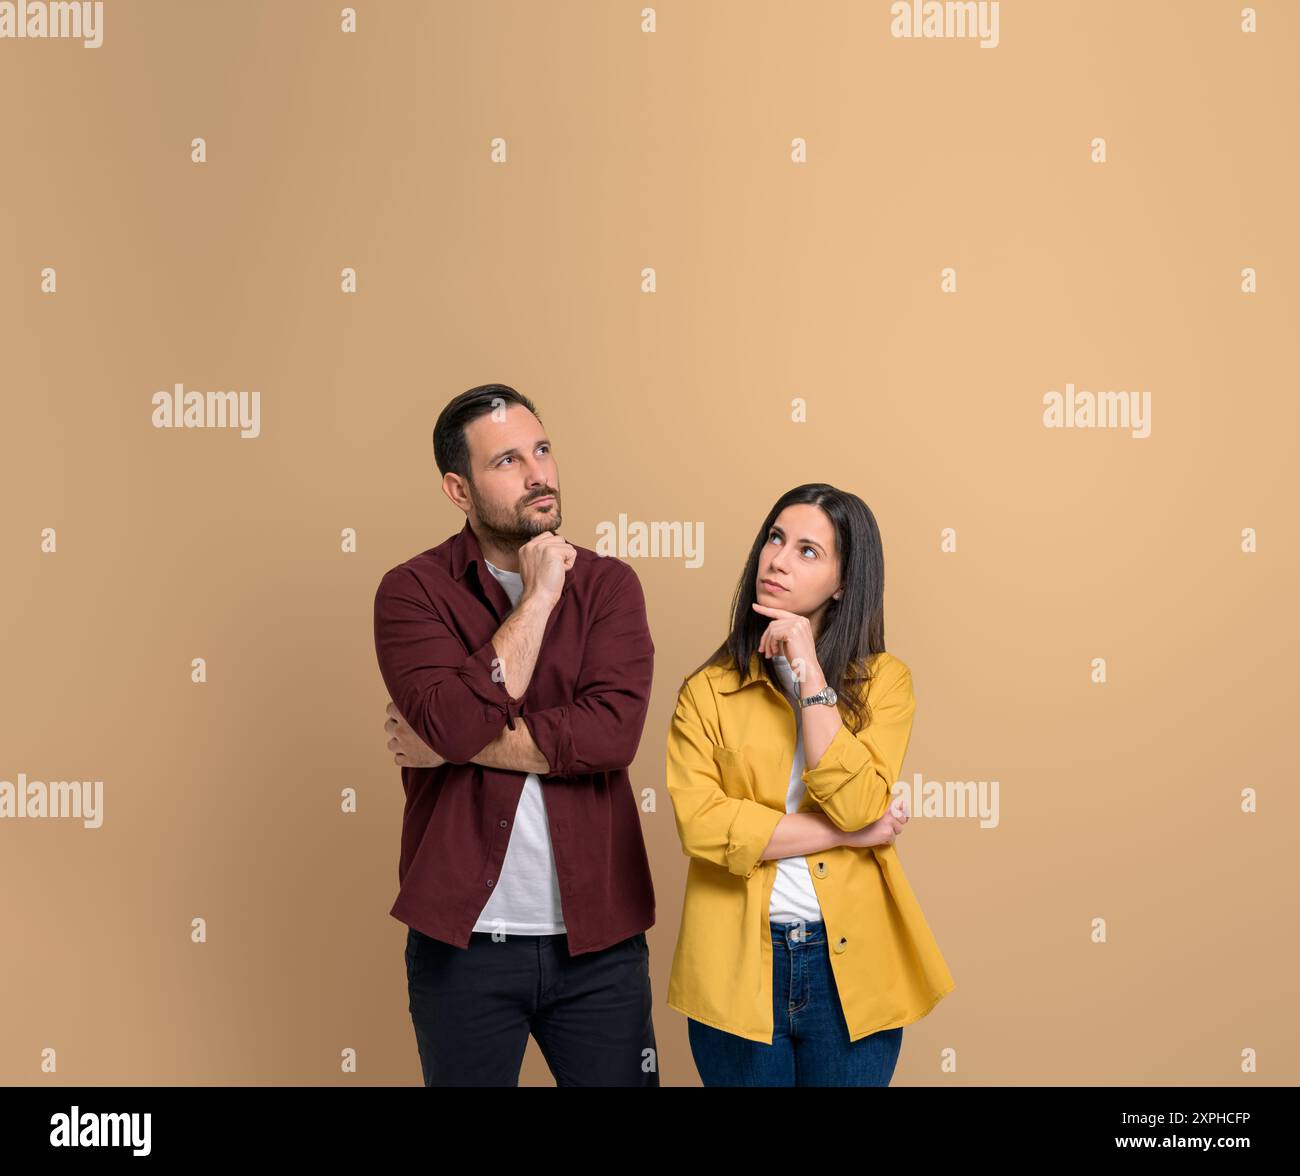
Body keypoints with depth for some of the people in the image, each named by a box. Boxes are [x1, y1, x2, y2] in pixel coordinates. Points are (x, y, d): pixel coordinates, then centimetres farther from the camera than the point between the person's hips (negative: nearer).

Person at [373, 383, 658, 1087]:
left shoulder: (609, 585, 2)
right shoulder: (413, 591, -4)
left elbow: (612, 731, -14)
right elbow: (454, 722, -21)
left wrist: (456, 743, -14)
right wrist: (538, 597, -15)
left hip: (597, 938, 1)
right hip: (462, 940, -1)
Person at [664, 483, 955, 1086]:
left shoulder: (882, 679, 1)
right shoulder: (708, 690, 0)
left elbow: (857, 803, -15)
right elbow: (699, 823, -13)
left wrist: (809, 672, -14)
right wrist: (846, 834, -12)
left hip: (850, 962, 0)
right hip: (737, 966, 0)